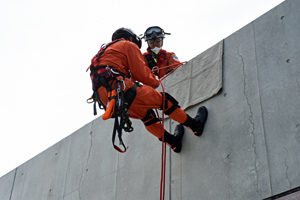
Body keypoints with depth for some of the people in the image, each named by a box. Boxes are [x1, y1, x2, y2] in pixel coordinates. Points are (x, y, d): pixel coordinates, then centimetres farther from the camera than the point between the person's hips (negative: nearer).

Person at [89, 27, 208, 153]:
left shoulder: (107, 50, 35)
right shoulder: (129, 45, 11)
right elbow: (139, 72, 1)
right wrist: (155, 82, 19)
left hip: (105, 98, 9)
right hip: (118, 87, -8)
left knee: (145, 114, 23)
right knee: (164, 100, 4)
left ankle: (173, 142, 26)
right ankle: (196, 125, 13)